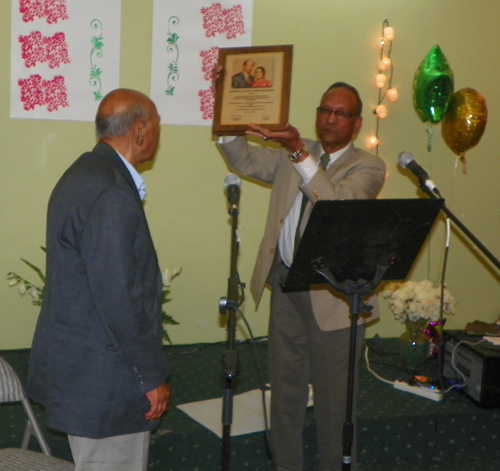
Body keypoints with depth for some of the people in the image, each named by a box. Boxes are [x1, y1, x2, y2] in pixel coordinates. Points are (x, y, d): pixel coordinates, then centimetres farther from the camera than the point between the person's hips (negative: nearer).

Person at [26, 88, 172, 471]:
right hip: (105, 378, -11)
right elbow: (118, 299, -24)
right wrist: (153, 376, -17)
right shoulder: (111, 195, -24)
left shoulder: (84, 173, 9)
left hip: (79, 364, 11)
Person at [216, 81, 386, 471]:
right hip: (285, 285, 5)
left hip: (333, 294, -5)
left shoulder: (368, 167, -6)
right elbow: (245, 160, 6)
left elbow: (339, 202, -24)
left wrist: (299, 153, -33)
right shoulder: (293, 155, 12)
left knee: (334, 393, 6)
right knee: (285, 384, 15)